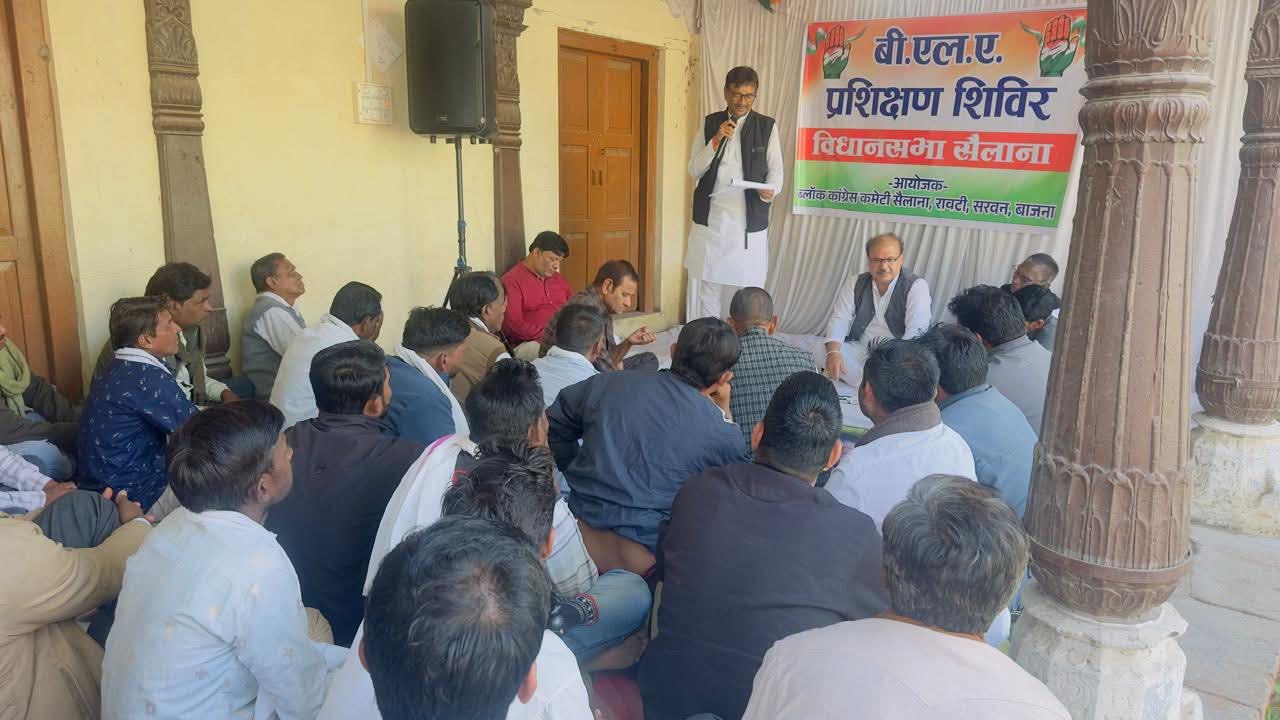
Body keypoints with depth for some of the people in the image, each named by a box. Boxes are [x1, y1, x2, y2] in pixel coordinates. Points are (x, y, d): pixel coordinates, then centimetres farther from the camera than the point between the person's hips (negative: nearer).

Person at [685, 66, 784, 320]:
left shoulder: (768, 126, 4)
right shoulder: (709, 123, 7)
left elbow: (776, 169, 3)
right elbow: (694, 170, 3)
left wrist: (770, 190, -19)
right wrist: (716, 140, -11)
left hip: (750, 219, -1)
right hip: (710, 218, 1)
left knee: (750, 287, 0)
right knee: (705, 286, 6)